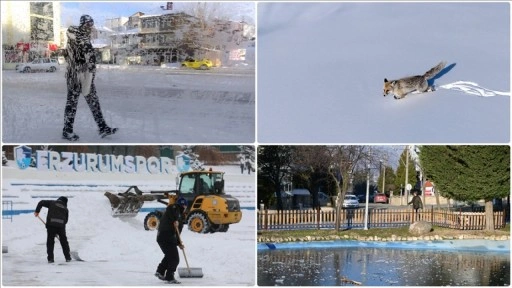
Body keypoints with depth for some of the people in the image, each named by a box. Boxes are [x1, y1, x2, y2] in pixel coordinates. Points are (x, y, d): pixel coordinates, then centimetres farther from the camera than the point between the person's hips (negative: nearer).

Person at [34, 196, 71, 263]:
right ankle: (68, 257, 20)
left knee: (50, 241, 8)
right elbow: (66, 220, 16)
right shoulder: (65, 209, 20)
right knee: (64, 241, 17)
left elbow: (41, 202, 8)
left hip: (51, 225, -2)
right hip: (61, 225, 2)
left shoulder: (52, 203, 15)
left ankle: (50, 258, 2)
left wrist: (37, 211, 16)